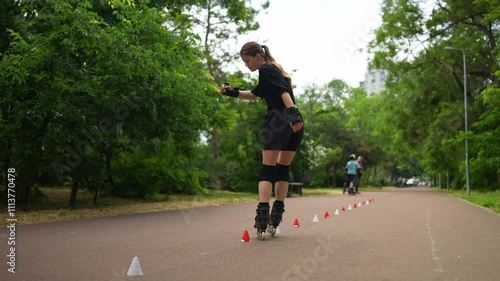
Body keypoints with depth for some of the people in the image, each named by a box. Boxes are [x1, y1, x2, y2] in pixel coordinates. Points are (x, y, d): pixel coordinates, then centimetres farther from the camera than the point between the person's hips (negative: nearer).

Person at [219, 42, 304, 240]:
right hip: (295, 125, 9)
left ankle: (262, 221, -14)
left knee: (267, 171, -6)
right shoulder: (274, 70, 27)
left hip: (279, 123, -9)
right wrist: (233, 92, 25)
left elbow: (283, 92, -18)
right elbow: (255, 94, 36)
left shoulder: (265, 70, -1)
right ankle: (274, 220, 15)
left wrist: (293, 113, -31)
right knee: (283, 170, 13)